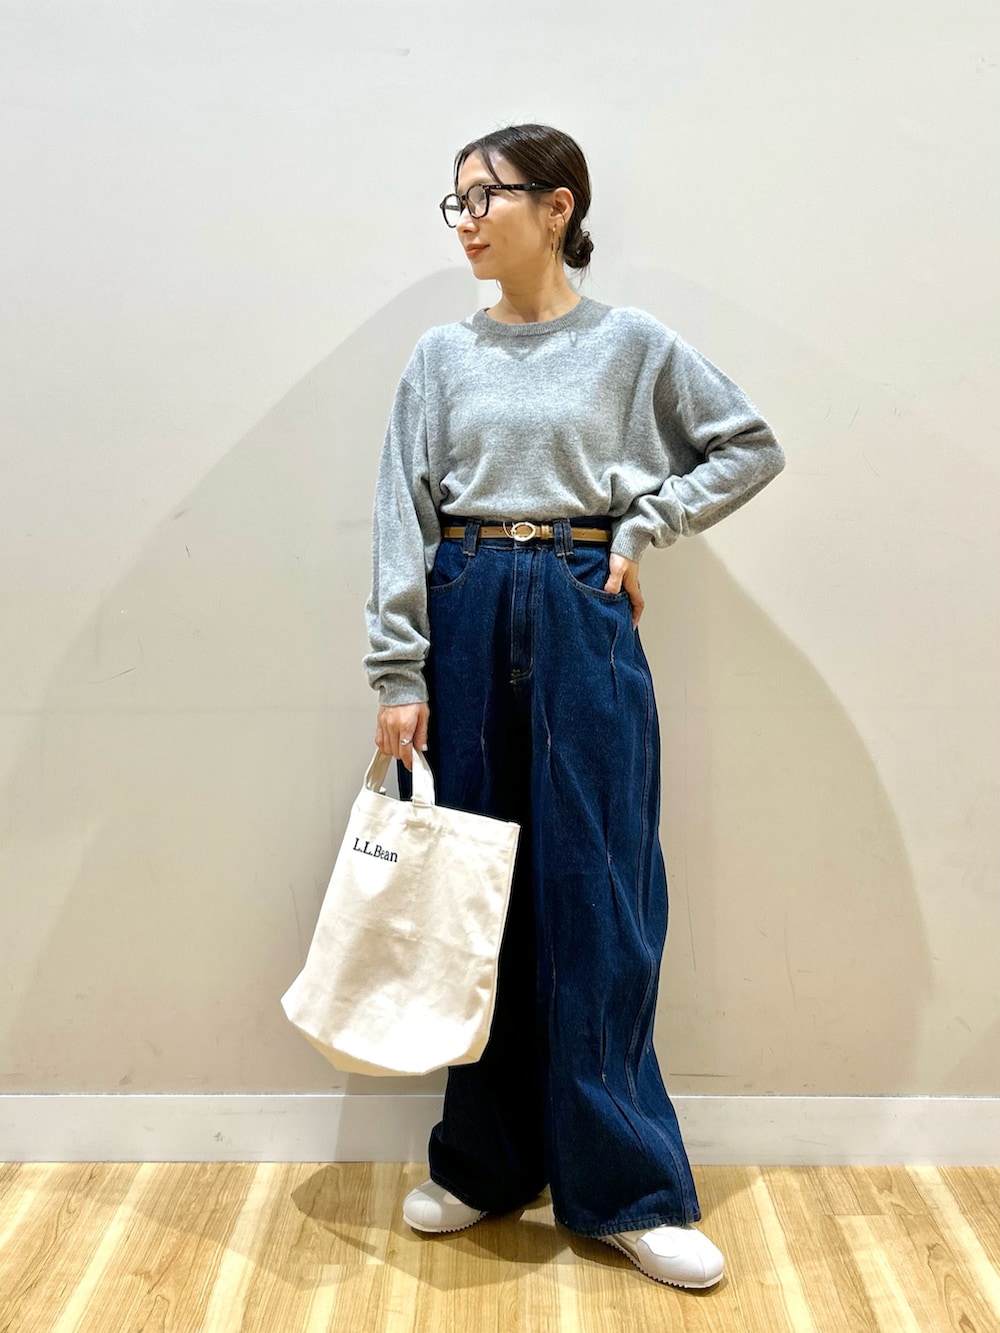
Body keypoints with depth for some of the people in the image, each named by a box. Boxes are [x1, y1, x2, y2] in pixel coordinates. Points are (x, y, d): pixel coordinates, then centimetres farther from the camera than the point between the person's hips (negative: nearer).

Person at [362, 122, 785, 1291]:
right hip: (464, 623, 2)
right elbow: (402, 521, 2)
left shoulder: (633, 344, 2)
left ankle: (625, 1185, 14)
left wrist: (643, 528, -3)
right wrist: (399, 678, -4)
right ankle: (484, 1161, 25)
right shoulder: (440, 356, 6)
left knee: (595, 898, 0)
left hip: (581, 622, -2)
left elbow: (751, 445, 9)